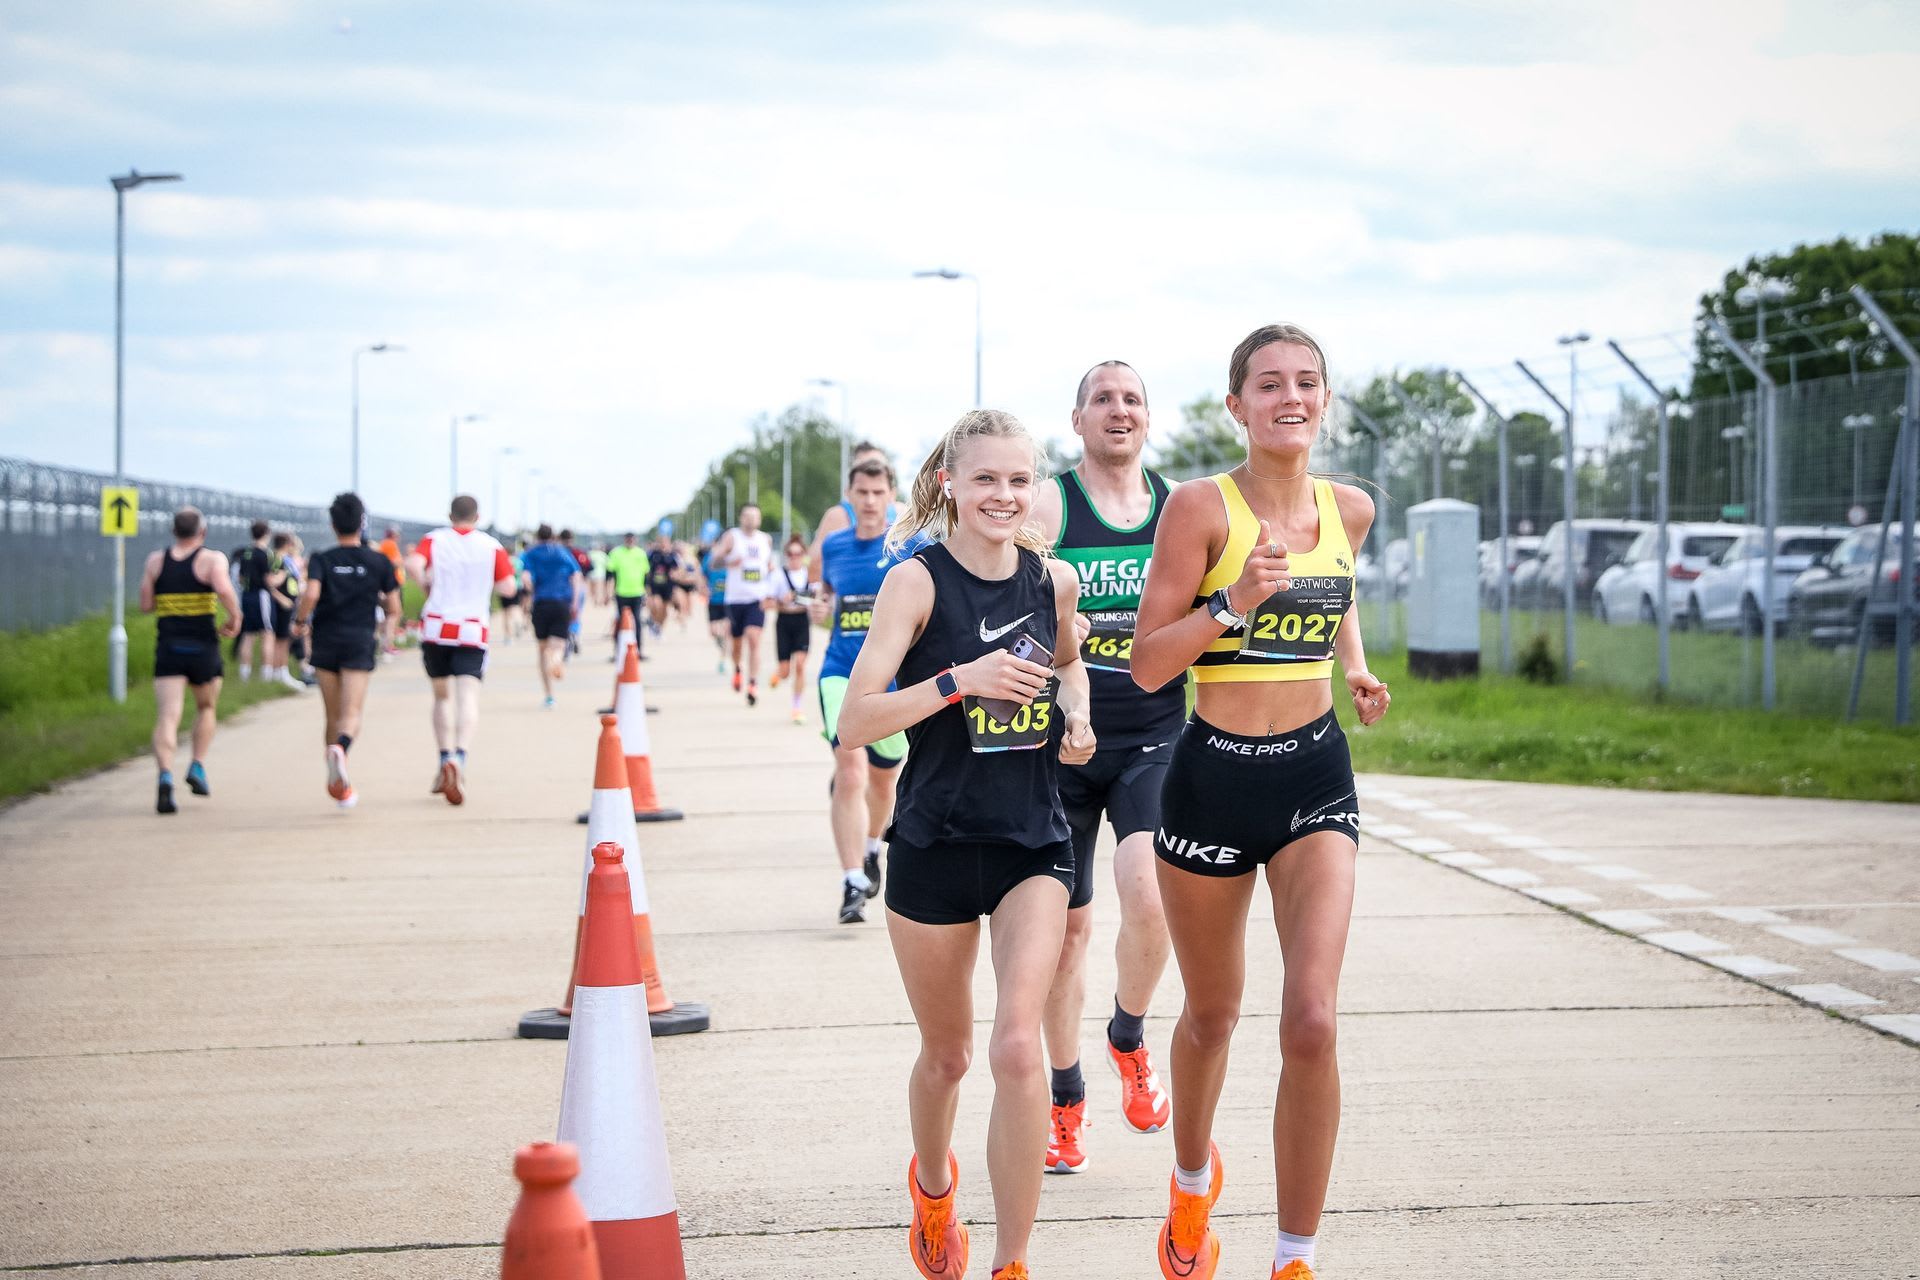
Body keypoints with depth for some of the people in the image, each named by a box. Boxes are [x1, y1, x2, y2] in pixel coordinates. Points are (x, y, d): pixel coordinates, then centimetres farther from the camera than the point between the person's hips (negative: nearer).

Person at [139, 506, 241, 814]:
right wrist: (235, 618, -5)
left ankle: (166, 776, -28)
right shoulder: (212, 559, -3)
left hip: (168, 647, 1)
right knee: (206, 708, 24)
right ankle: (198, 767, 11)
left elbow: (145, 604, 5)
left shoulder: (155, 561, 7)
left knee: (167, 717, -7)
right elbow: (224, 590, -21)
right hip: (203, 647, -1)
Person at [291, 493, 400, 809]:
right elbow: (394, 609, 3)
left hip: (326, 641, 1)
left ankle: (336, 781, 18)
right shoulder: (379, 562, 3)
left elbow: (310, 595, -18)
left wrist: (300, 622, -1)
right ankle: (341, 748, -42)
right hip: (361, 641, -1)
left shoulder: (321, 560, 0)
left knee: (332, 715, 12)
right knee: (351, 713, -9)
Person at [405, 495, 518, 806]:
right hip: (473, 631, -1)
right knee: (468, 697, -10)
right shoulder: (492, 547, 5)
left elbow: (413, 564, -15)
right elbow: (508, 587, 1)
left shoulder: (434, 539, 4)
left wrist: (428, 583, 3)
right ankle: (459, 759, -32)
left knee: (443, 696, 17)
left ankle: (445, 760, 16)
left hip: (435, 626, 1)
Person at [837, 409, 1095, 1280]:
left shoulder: (1054, 580, 1)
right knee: (946, 1054, 15)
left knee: (1018, 1045, -17)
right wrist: (961, 680, -28)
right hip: (935, 847, -1)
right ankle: (932, 1185, 47)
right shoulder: (918, 582, -10)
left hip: (1033, 846, 1)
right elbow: (854, 725, -17)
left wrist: (1076, 716, 4)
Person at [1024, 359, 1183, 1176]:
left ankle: (1129, 1039, 10)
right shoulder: (1046, 505, -2)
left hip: (1154, 737, 1)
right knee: (1067, 925, 6)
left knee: (1148, 898, -20)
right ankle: (1065, 1100, 23)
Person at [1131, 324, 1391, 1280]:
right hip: (1213, 777, -2)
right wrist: (1233, 604, -25)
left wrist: (1357, 667, 10)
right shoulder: (1201, 506, -11)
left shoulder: (1350, 509, 3)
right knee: (1212, 1016, 15)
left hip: (1315, 778, 2)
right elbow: (1147, 664, -12)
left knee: (1311, 1022, -14)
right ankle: (1192, 1182, 46)